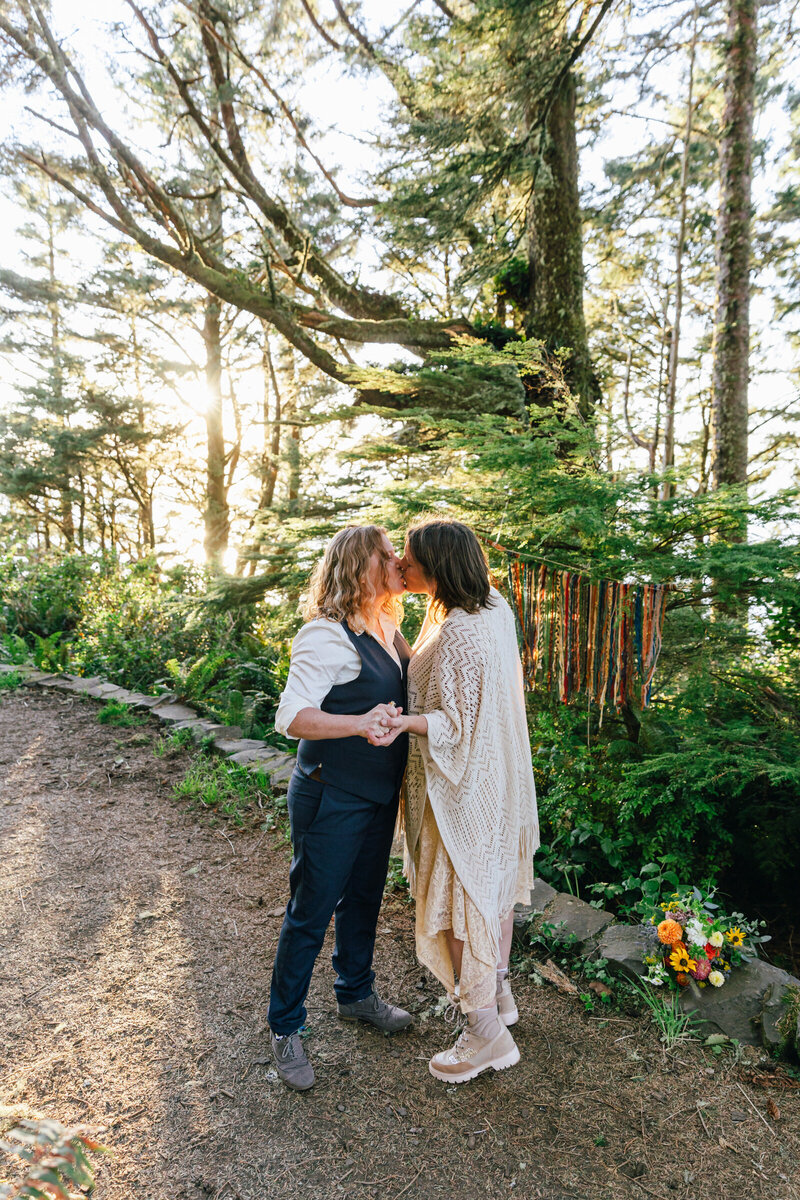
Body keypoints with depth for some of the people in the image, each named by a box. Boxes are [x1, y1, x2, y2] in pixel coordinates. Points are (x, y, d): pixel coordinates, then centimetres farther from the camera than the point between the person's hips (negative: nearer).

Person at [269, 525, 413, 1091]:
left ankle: (356, 993, 47)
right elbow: (292, 717, -29)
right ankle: (285, 1028, 29)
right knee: (310, 913, 8)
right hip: (332, 799, -8)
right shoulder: (327, 635, -22)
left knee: (364, 899, 24)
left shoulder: (387, 628, 5)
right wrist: (359, 722, -42)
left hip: (379, 794, 8)